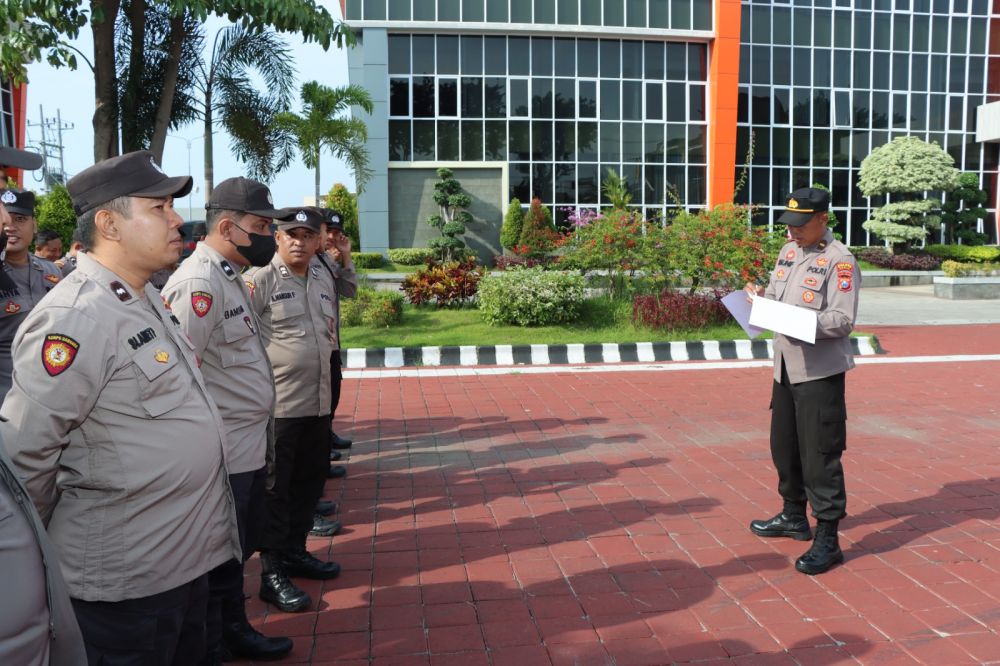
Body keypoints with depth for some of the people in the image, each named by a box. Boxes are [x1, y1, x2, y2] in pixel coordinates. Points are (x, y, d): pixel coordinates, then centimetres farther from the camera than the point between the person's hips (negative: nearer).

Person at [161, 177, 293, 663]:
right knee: (216, 563, 5)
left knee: (238, 549, 22)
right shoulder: (198, 282, -19)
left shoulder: (230, 276, 13)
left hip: (248, 446, 10)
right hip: (224, 454, -10)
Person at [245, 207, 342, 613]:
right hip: (277, 403, -7)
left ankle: (295, 551, 34)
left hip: (319, 401, 8)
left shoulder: (323, 279, 12)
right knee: (275, 489, 2)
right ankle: (272, 573, 12)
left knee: (309, 482, 17)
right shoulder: (260, 279, -12)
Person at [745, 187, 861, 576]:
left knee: (820, 455, -5)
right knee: (784, 446, 19)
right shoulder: (788, 251, 12)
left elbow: (844, 321, -18)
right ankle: (794, 517, 37)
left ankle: (827, 540, 6)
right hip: (786, 366, 8)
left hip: (820, 371, -8)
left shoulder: (839, 260, -12)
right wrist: (760, 297, -1)